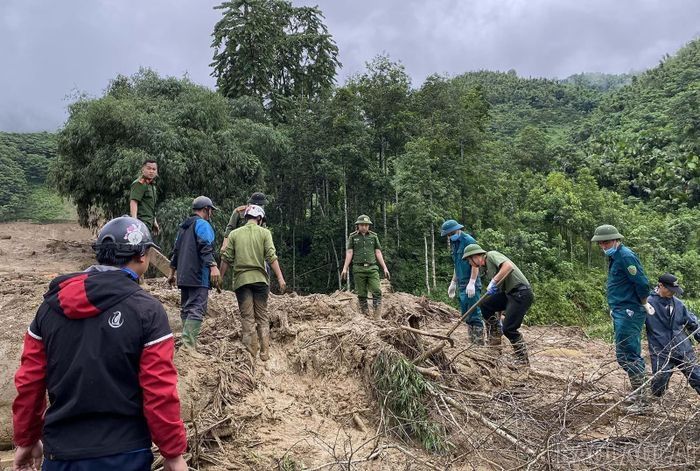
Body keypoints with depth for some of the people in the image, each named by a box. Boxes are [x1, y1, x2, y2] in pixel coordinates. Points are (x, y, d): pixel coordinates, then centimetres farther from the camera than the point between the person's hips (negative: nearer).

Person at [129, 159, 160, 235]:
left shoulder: (152, 185, 22)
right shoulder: (139, 184, -7)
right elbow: (133, 202, -18)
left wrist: (154, 222, 27)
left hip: (148, 223, 9)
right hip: (142, 223, -9)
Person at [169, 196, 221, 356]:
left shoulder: (183, 226, 22)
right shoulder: (202, 224, -5)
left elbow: (176, 251, 26)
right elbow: (205, 247, -21)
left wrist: (173, 272, 32)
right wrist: (213, 266, -29)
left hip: (183, 276, 9)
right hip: (199, 275, -9)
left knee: (186, 308, 14)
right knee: (197, 309, -12)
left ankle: (187, 342, 17)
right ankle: (189, 344, -19)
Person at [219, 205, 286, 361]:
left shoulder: (234, 234, 6)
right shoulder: (265, 233, 2)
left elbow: (226, 258, 4)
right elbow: (271, 257, -7)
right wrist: (280, 278, -9)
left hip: (241, 279, 1)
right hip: (260, 278, 0)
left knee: (247, 317, 5)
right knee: (262, 316, 9)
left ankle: (251, 353, 2)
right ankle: (265, 353, 8)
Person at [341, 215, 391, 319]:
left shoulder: (374, 236, 11)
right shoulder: (352, 237, 7)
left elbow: (378, 253, 11)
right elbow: (349, 253, 3)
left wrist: (385, 268, 6)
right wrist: (345, 268, -5)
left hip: (372, 268, 1)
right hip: (358, 269, -1)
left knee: (377, 292, -11)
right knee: (361, 295, 1)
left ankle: (378, 317, -11)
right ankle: (365, 316, 8)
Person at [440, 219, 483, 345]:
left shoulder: (468, 241, -12)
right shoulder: (454, 243, 15)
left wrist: (472, 283, -22)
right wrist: (453, 282, 22)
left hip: (471, 285, -9)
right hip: (462, 285, 9)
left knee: (474, 315, -7)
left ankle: (479, 343, -2)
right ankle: (472, 341, 21)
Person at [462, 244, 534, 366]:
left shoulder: (492, 255, -7)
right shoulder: (488, 268, 19)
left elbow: (508, 266, -27)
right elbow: (499, 289, 23)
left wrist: (493, 281, -23)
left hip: (521, 293, -9)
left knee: (509, 328, -10)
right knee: (486, 305, 2)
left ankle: (523, 361, 4)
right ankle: (496, 343, 11)